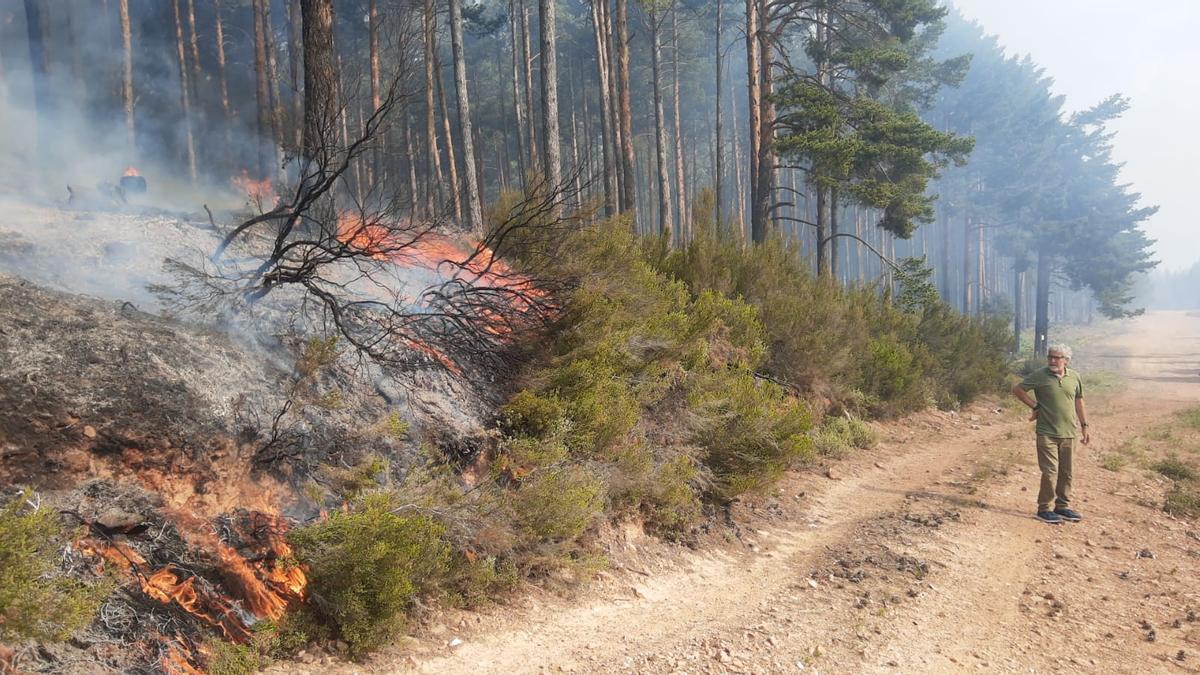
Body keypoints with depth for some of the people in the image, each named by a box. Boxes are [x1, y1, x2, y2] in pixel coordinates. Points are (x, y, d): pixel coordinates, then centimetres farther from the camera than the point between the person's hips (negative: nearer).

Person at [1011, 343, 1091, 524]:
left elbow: (1078, 402, 15)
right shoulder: (1040, 375, -7)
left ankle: (1063, 506, 24)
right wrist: (1035, 406, -6)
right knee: (1050, 472, -5)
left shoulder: (1074, 377, 6)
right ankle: (1045, 508, 5)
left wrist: (1084, 427, 14)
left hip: (1069, 434, 4)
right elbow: (1017, 390, -1)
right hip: (1047, 433, -4)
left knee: (1065, 472, 12)